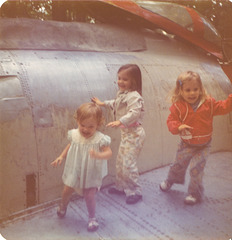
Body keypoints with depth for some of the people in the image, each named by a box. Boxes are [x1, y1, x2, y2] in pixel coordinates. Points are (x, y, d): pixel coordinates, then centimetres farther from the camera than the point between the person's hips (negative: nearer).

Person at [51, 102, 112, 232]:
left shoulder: (99, 139, -24)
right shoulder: (74, 135, -9)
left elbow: (109, 152, -28)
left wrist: (98, 155, -47)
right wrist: (61, 157, 4)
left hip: (91, 173, -4)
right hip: (75, 171, 4)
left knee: (89, 195, -6)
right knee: (67, 191, 16)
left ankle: (92, 217, 22)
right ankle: (63, 206, 51)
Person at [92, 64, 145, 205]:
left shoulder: (134, 96, -20)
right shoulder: (122, 94, 12)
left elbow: (134, 113, -34)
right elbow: (115, 104, 32)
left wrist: (120, 121, -41)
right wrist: (103, 103, 30)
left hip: (134, 134, -10)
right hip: (126, 133, 10)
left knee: (128, 163, -9)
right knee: (120, 161, 17)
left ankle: (135, 192, 6)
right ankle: (121, 187, 33)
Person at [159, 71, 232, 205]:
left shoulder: (208, 103, -9)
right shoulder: (178, 106, -12)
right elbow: (171, 120, -11)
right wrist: (178, 127, -30)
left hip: (203, 145, -1)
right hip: (186, 144, 1)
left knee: (196, 169, -4)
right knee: (178, 165, 19)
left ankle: (195, 194, 17)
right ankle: (170, 181, 50)